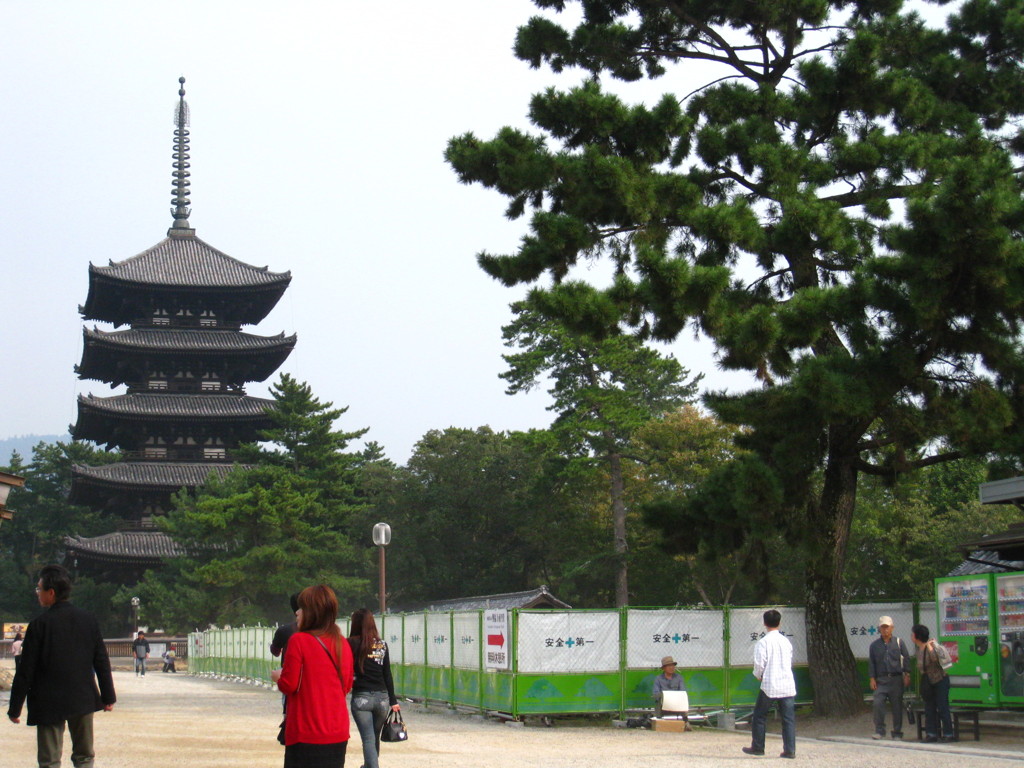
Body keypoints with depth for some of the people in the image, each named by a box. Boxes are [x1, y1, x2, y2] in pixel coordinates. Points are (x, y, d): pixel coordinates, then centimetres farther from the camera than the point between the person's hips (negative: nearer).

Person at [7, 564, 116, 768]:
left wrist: (15, 708, -2)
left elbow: (26, 671, -9)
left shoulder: (39, 625, -12)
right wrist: (108, 696, 13)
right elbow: (101, 661, 5)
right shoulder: (88, 619, 1)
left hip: (50, 703, -4)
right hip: (84, 700, 4)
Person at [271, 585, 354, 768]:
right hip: (338, 734, 6)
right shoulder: (342, 644, 7)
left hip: (307, 735, -6)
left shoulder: (299, 640, -10)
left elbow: (289, 685, -10)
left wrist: (277, 677, 11)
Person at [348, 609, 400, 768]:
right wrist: (393, 701, 11)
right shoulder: (382, 645, 6)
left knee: (368, 739, -3)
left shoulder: (352, 643, -5)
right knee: (375, 737, 19)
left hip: (361, 697, -4)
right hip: (382, 697, 4)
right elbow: (387, 675, 8)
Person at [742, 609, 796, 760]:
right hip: (788, 686, 4)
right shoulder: (786, 641, 7)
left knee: (759, 717, 10)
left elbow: (759, 665, -11)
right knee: (788, 718, 4)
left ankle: (757, 747, 15)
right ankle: (790, 750, 0)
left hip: (769, 686, -4)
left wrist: (758, 676, 10)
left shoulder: (763, 642, -9)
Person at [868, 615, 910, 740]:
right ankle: (879, 731, -6)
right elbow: (871, 663, 10)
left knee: (897, 706, 3)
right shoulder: (874, 645, 11)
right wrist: (872, 679, 1)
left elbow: (906, 659, 6)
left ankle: (897, 733, 13)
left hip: (896, 679, -1)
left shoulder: (898, 642, 7)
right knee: (877, 703, -16)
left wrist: (907, 675, -3)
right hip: (881, 680, 1)